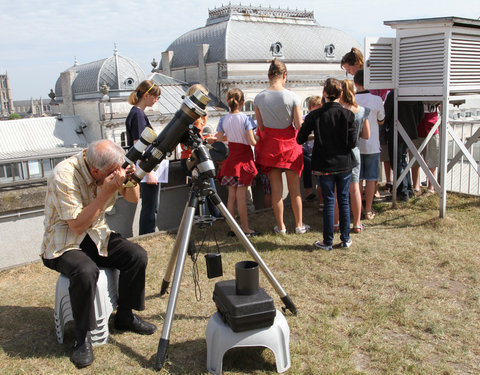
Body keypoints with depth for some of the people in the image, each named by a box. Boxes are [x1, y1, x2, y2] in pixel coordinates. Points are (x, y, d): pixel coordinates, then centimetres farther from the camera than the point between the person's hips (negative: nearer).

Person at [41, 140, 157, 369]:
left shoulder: (110, 168, -8)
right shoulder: (64, 176, -27)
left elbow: (132, 199, 4)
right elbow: (77, 226, -27)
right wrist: (106, 192, -32)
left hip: (95, 235, 6)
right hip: (63, 244, -6)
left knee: (137, 256, -16)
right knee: (86, 271, -35)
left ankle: (124, 316, 5)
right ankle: (82, 337, -13)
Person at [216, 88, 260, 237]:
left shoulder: (223, 120, -1)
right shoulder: (246, 119, -14)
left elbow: (219, 138, 5)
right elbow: (252, 142, -16)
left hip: (231, 158, 5)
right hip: (244, 158, -4)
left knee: (231, 195, 10)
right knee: (241, 195, 0)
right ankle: (245, 229, 9)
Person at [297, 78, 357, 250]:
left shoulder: (314, 115, -8)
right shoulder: (348, 115, -7)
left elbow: (300, 139, -5)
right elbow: (353, 142, -8)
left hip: (325, 165, -1)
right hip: (344, 164, 1)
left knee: (328, 202, 6)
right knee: (344, 200, 12)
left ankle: (328, 241, 12)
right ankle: (345, 239, 20)